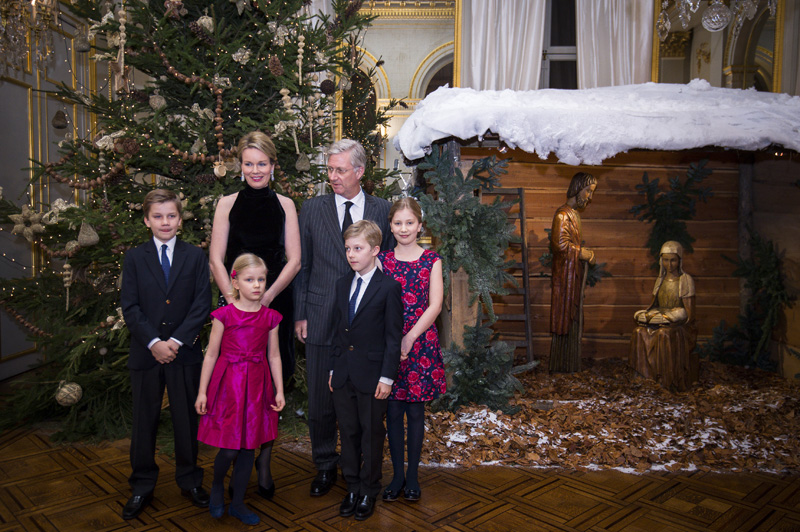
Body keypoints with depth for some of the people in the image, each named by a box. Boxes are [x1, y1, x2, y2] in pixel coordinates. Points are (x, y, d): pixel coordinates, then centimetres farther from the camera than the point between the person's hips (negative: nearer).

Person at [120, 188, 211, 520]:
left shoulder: (196, 257, 4)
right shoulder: (134, 258, 5)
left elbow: (202, 305, -4)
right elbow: (130, 308, -2)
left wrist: (176, 340, -13)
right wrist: (153, 342, -14)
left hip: (184, 353, 0)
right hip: (145, 353, 1)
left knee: (186, 418, 9)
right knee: (144, 421, 9)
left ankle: (189, 480, 26)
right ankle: (142, 487, 25)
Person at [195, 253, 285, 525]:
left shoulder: (270, 317, 3)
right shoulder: (224, 315, -6)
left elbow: (274, 356, 7)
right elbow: (211, 354, -2)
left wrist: (279, 391, 5)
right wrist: (202, 391, -1)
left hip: (256, 385, 3)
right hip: (228, 383, -3)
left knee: (249, 447, 10)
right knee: (229, 448, -3)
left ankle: (238, 503, 27)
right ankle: (217, 487, 30)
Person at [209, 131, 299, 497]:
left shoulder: (284, 205, 6)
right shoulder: (228, 204, 5)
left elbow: (294, 261, 1)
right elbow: (216, 260, 1)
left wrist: (266, 296, -10)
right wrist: (234, 300, -11)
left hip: (275, 303, 1)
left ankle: (264, 463, 17)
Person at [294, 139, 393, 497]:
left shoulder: (382, 211, 4)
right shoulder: (312, 210, 4)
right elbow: (301, 266, 6)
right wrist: (300, 315, 1)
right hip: (322, 321, 0)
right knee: (321, 400, 9)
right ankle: (325, 467, 28)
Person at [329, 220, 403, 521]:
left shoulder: (389, 288, -9)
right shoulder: (342, 285, 9)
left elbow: (393, 337, -10)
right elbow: (338, 330, 13)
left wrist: (387, 377, -12)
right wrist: (333, 368, 11)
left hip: (371, 376, -5)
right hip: (343, 375, 5)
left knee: (372, 434, 9)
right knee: (348, 433, 14)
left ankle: (369, 492, 27)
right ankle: (352, 488, 31)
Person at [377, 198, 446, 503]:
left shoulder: (432, 260, 2)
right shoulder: (382, 259, 5)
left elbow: (435, 306, -4)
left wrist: (410, 338, -13)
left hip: (420, 343, -1)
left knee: (415, 411, 7)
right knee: (393, 412, 7)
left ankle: (413, 475, 22)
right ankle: (397, 475, 22)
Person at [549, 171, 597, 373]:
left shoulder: (574, 213, 16)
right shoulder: (563, 214, -15)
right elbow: (560, 244, -23)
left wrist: (585, 252, 8)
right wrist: (582, 253, -13)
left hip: (574, 275, 10)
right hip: (566, 275, -10)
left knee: (572, 319, 13)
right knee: (565, 319, -4)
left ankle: (569, 364, 20)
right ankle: (562, 365, 5)